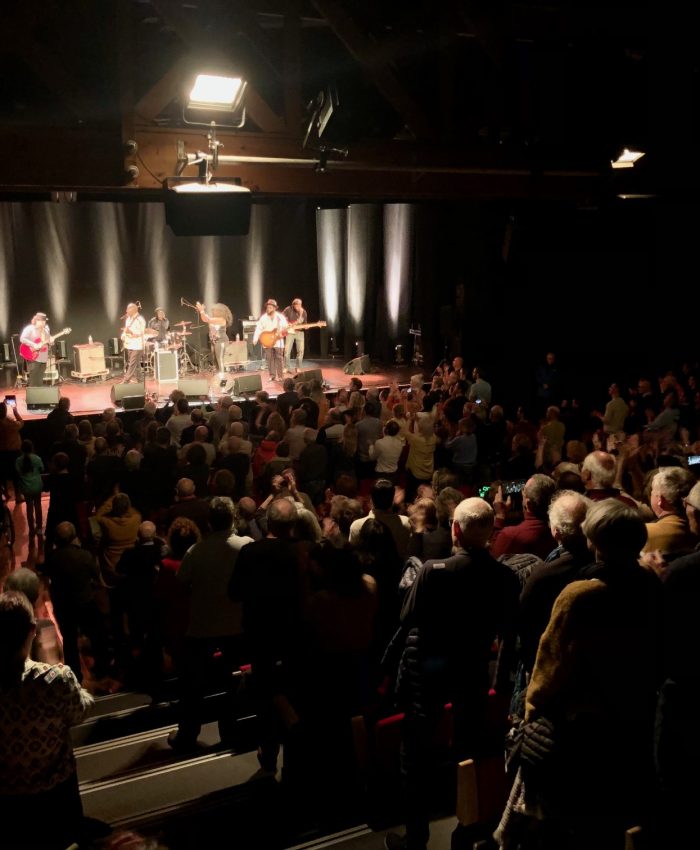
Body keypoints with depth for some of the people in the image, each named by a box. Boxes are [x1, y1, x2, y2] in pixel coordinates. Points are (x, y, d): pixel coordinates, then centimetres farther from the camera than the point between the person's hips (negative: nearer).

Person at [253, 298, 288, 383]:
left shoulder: (280, 317, 1)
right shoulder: (263, 317, 3)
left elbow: (285, 326, 0)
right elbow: (258, 328, -1)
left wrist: (283, 331, -22)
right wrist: (255, 339, -11)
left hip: (278, 340, -2)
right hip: (267, 340, 2)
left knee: (279, 357, -3)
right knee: (269, 358, 1)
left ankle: (280, 376, 2)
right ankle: (272, 375, 7)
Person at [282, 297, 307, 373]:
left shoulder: (303, 312, 4)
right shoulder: (288, 310, -6)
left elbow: (304, 323, 9)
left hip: (299, 332, 3)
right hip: (289, 332, -3)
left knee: (300, 351, 0)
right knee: (287, 350, -10)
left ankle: (298, 368, 12)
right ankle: (287, 367, 1)